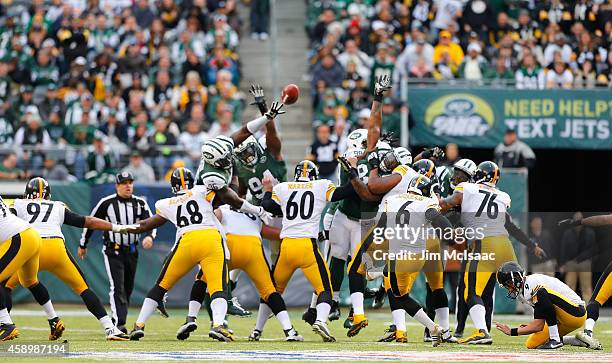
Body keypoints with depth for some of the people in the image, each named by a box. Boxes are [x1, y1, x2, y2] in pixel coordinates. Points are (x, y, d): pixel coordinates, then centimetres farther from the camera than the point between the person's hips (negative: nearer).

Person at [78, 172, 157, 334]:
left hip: (131, 251, 5)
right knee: (117, 287, -16)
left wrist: (149, 237, -30)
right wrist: (82, 245, 10)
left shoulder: (140, 203, 1)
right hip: (113, 251, -4)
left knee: (128, 289, 11)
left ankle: (116, 323, 25)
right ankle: (119, 323, -23)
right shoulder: (106, 203, -8)